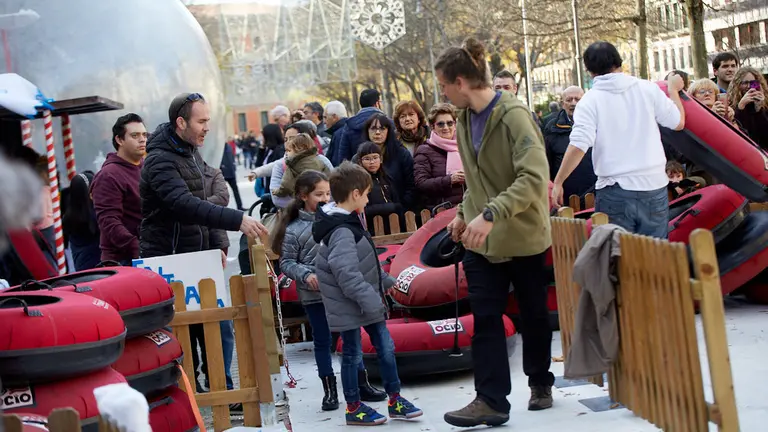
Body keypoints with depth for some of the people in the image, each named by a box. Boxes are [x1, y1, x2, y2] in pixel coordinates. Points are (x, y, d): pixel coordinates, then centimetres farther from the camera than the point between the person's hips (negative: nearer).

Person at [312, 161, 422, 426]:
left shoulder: (348, 223, 9)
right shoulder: (341, 232, -24)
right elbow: (348, 275, -31)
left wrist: (386, 282, 25)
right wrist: (371, 302, -28)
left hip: (368, 303, 10)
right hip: (350, 306, -10)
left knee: (386, 348, 12)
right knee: (352, 355, 4)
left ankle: (395, 400, 22)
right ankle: (354, 408, 17)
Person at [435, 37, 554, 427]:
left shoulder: (513, 115, -20)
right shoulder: (465, 119, 4)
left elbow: (534, 178, -30)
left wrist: (491, 214, -37)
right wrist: (464, 213, 5)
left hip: (522, 235, -6)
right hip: (481, 239, 6)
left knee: (533, 315, 12)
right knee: (484, 318, 0)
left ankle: (540, 383, 31)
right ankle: (491, 400, 3)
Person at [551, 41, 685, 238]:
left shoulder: (590, 101, -5)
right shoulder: (648, 88, 2)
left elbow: (578, 147, -14)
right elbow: (678, 123, 10)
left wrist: (558, 182, -6)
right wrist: (673, 89, 26)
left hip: (614, 193, -2)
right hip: (654, 187, 3)